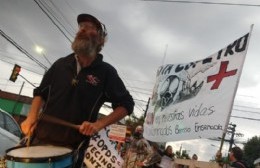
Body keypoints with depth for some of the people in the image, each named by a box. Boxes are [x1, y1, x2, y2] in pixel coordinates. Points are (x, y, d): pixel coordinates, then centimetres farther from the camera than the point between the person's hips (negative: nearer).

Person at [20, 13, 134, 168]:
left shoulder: (106, 72, -5)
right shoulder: (61, 64, 6)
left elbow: (127, 105, -4)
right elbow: (40, 92, 17)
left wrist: (99, 124, -15)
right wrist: (32, 116, -1)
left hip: (71, 147, -3)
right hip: (41, 139, 4)